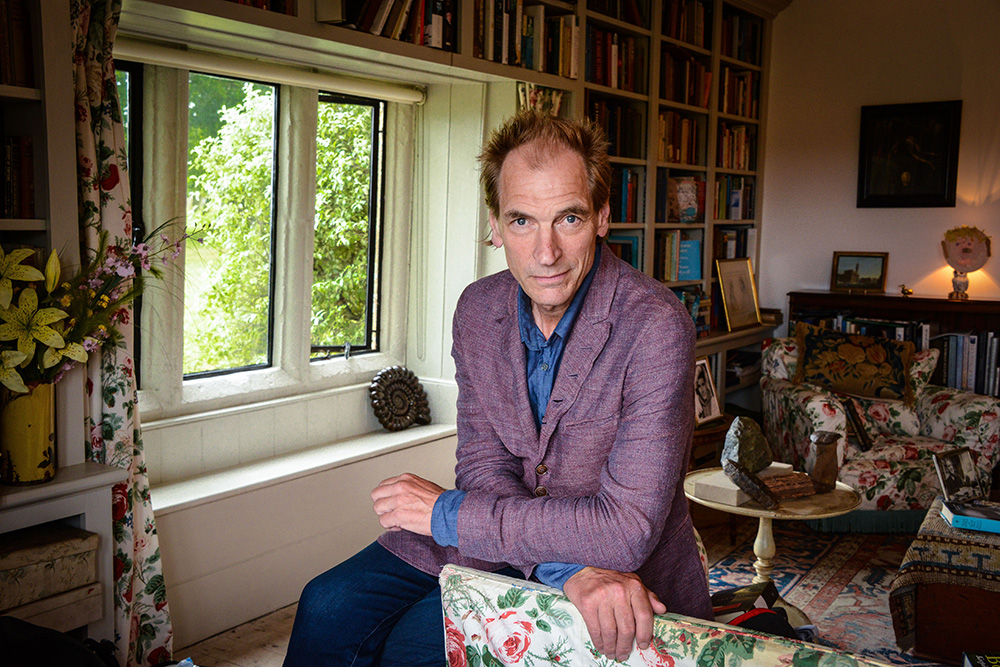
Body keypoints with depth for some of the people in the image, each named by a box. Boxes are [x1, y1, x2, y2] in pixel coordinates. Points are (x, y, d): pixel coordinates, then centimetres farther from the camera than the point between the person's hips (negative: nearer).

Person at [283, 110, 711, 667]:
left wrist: (446, 513, -20)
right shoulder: (478, 310, -4)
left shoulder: (655, 326, -24)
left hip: (627, 576, -5)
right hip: (502, 540, 5)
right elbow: (484, 462, -6)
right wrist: (572, 568, -27)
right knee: (329, 609, -3)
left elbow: (627, 527, -27)